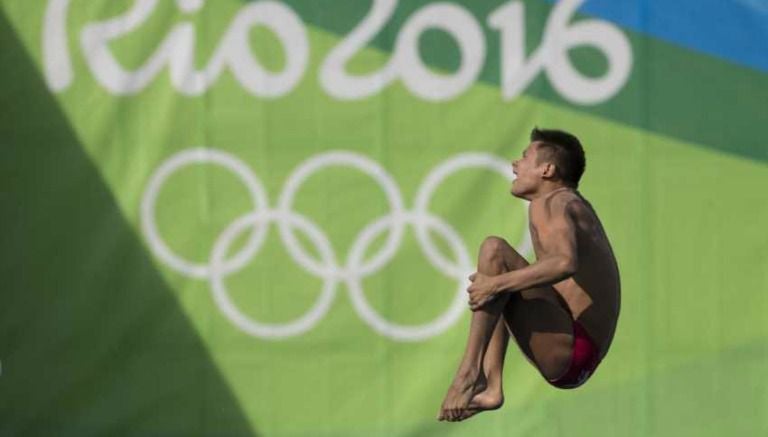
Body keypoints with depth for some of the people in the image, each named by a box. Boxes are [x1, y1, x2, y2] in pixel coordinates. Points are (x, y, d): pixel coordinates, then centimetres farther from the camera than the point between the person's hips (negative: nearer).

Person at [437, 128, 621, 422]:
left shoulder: (550, 202, -10)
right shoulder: (578, 205, 21)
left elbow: (566, 263, -30)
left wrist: (498, 283, -24)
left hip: (568, 351, -10)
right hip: (579, 365, 10)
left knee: (494, 249, -16)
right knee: (490, 287, 26)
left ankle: (470, 370, -19)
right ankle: (491, 387, 7)